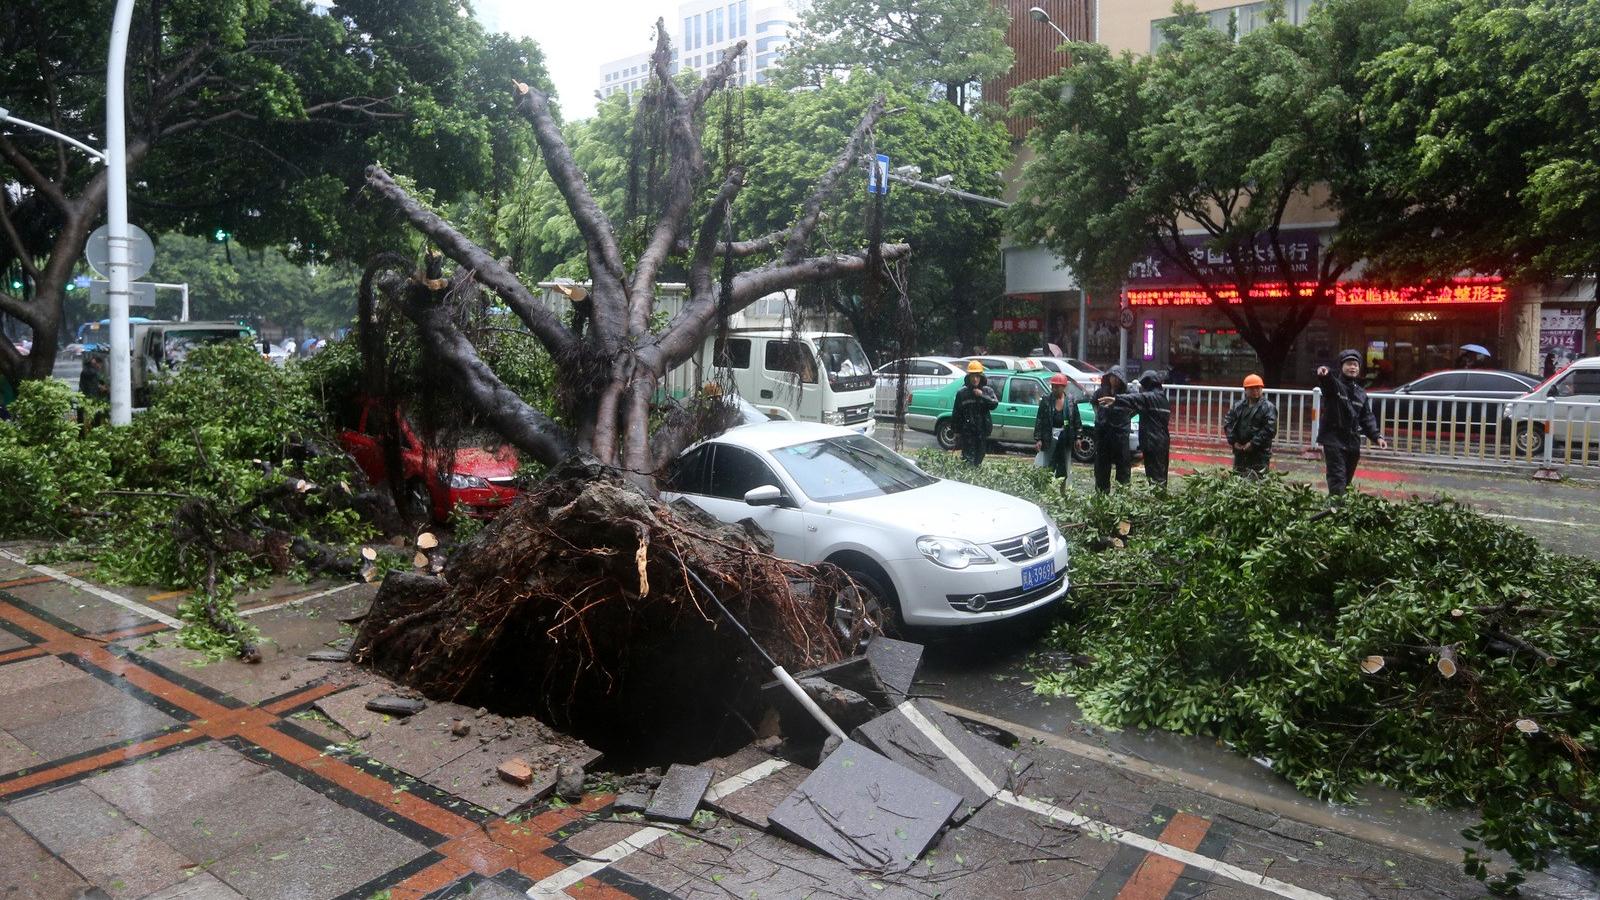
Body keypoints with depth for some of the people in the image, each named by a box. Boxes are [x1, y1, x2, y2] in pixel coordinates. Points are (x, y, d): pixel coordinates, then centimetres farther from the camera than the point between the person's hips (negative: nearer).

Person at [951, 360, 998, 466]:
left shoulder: (987, 391, 4)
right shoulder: (962, 393, 2)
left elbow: (994, 404, -11)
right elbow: (956, 413, 5)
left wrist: (982, 396, -21)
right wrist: (956, 431, 5)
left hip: (982, 432, 2)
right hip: (967, 431, -2)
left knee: (978, 460, 10)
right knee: (969, 460, -9)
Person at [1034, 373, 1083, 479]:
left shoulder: (1071, 401, 2)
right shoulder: (1046, 400, -3)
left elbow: (1077, 420, 6)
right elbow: (1039, 420, -4)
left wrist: (1077, 437, 1)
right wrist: (1038, 439, -9)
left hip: (1065, 437, 2)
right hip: (1050, 437, -2)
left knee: (1063, 468, 10)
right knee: (1049, 467, -2)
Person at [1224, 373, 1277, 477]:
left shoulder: (1268, 407, -6)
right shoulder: (1238, 406, 10)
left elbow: (1270, 429, -14)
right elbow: (1227, 423, 9)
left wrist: (1253, 443, -15)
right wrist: (1233, 441, -3)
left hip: (1259, 453, -5)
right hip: (1239, 452, 6)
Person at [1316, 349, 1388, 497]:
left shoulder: (1361, 393, 16)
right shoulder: (1334, 383, -3)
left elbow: (1367, 418, 17)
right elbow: (1326, 381, -28)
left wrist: (1377, 436, 3)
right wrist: (1323, 372, -53)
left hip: (1353, 442, 7)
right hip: (1334, 440, -7)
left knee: (1346, 480, 11)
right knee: (1337, 480, -15)